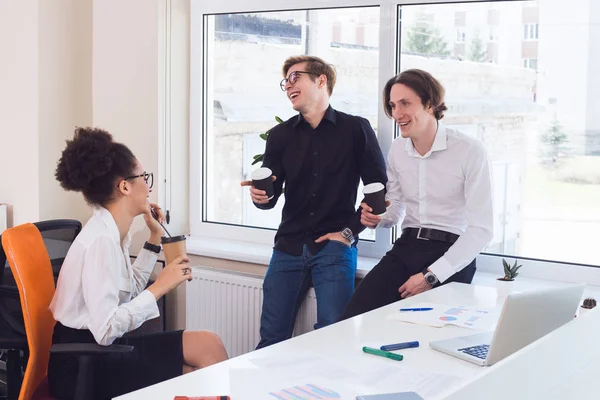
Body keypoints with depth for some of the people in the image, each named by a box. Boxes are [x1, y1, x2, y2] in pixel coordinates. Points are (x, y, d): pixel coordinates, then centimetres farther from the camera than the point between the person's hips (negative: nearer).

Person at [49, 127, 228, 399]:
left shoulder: (112, 232, 6)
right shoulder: (101, 239, -22)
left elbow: (128, 292, 14)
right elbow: (105, 329, -28)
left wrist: (155, 237, 16)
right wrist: (160, 287, -22)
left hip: (100, 349, 9)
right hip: (83, 366, -9)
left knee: (208, 345, -1)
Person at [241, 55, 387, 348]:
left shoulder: (356, 129, 0)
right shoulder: (280, 135, 9)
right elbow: (269, 197, 8)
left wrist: (350, 231, -6)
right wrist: (260, 196, -15)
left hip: (335, 247, -3)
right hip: (289, 247, 3)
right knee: (271, 338, 2)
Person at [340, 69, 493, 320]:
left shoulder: (470, 151, -11)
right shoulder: (397, 149, 8)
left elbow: (481, 229, -14)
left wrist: (431, 276, -18)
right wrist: (377, 218, -3)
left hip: (452, 255, -4)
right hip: (405, 248, 5)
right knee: (352, 321, -15)